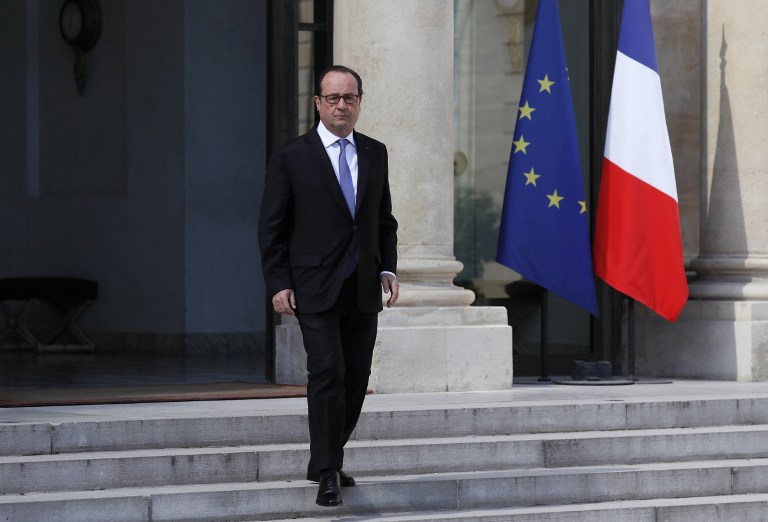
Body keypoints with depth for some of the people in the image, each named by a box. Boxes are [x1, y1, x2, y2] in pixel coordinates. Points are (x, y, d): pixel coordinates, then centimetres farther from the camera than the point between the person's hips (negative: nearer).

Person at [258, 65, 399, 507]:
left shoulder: (375, 153, 11)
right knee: (327, 374, -14)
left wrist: (388, 269, 4)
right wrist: (279, 284, -9)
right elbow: (272, 228, -1)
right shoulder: (292, 157, -2)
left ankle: (326, 462, 22)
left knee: (356, 381, 6)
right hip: (316, 288, -5)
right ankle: (327, 474, -9)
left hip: (364, 290, 5)